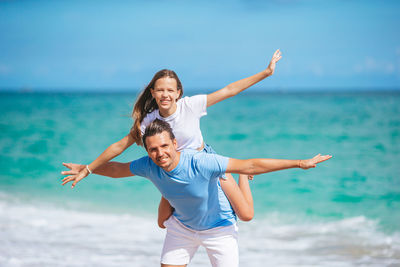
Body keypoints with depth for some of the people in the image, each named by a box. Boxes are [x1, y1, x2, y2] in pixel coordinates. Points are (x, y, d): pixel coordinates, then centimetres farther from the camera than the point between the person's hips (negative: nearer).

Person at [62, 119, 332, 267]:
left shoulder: (201, 163, -37)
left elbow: (249, 165, -35)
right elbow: (117, 168, -1)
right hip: (182, 227, 4)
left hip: (219, 227, -4)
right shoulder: (149, 166, -23)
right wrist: (85, 169, 12)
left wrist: (299, 163, -35)